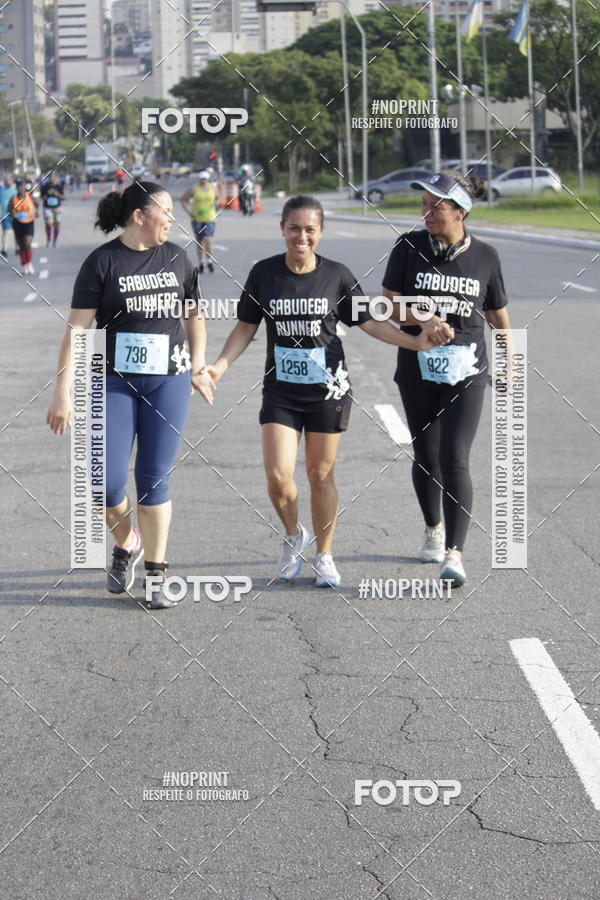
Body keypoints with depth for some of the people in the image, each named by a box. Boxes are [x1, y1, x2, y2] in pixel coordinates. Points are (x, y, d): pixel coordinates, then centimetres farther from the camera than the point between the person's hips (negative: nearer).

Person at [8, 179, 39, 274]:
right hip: (18, 223, 1)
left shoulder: (30, 197, -3)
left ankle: (29, 264, 1)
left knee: (27, 245, -17)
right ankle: (24, 266, 20)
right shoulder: (13, 199, -2)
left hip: (28, 223, -1)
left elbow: (37, 204, 18)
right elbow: (9, 212, 3)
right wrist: (12, 214, -20)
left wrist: (37, 211, -2)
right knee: (21, 247, 7)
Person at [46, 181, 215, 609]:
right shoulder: (103, 262, -6)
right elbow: (77, 329, -8)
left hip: (169, 381, 2)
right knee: (107, 481, -8)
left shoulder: (176, 258, 7)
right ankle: (126, 543, 22)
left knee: (154, 478, 1)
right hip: (115, 381, -2)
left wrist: (198, 364, 18)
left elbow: (195, 314, 21)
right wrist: (63, 391, -13)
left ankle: (156, 573, 10)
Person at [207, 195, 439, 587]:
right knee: (278, 475, -10)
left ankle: (324, 555, 22)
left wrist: (415, 341, -6)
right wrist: (219, 366, -6)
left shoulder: (336, 275, -2)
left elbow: (369, 322, 5)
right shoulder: (264, 273, -1)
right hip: (281, 389, 1)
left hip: (327, 388, -1)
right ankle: (293, 536, 19)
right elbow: (246, 328, 7)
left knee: (321, 475, 5)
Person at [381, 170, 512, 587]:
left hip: (466, 371, -2)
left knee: (454, 460, -13)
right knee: (426, 456, 14)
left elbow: (498, 314, 11)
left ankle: (454, 554, -16)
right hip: (418, 369, 2)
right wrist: (424, 322, -21)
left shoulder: (485, 256, -1)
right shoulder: (410, 247, -1)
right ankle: (433, 528, 39)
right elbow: (390, 303, -3)